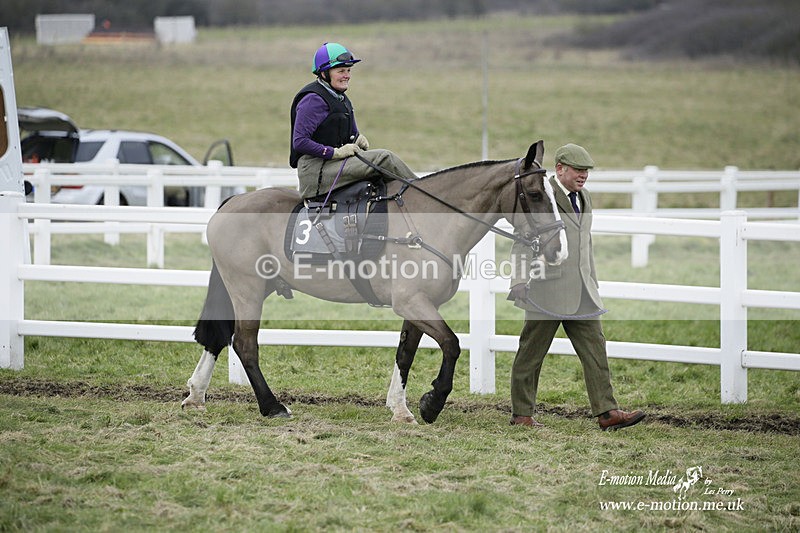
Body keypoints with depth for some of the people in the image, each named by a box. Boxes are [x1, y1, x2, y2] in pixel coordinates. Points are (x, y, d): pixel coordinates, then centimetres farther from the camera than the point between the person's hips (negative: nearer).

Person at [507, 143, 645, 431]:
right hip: (547, 289, -7)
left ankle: (607, 413, -5)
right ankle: (521, 414, 11)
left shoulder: (584, 198, 15)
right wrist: (519, 281, -20)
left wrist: (593, 284, 25)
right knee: (531, 353, 2)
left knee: (594, 348, -2)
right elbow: (522, 242, -12)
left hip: (580, 292, 7)